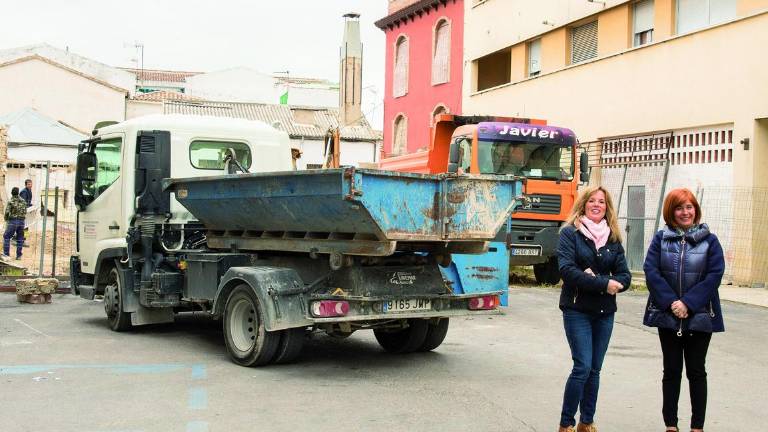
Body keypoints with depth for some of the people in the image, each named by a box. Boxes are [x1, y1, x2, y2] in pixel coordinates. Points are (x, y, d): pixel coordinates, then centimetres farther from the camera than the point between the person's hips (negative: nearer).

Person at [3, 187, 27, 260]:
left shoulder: (10, 202, -8)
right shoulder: (23, 201, 6)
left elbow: (7, 212, -14)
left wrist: (6, 219, 5)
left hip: (12, 222, -4)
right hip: (21, 222, 4)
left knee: (6, 237, 8)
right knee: (20, 239, 12)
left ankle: (6, 254, 1)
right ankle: (18, 255, 9)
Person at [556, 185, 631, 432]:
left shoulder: (613, 238, 9)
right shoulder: (570, 233, -3)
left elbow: (624, 277, 3)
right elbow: (567, 270, -16)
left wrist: (595, 279, -15)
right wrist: (603, 284, -20)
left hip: (605, 312, 4)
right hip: (577, 309, -4)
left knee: (595, 369, 9)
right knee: (583, 367, -11)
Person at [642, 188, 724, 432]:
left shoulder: (709, 241, 0)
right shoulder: (661, 238, 2)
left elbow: (714, 275, -9)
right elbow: (651, 271, -7)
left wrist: (688, 303, -17)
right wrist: (671, 302, -17)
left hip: (699, 317, -1)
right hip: (667, 315, 1)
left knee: (696, 371, 7)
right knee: (672, 370, 9)